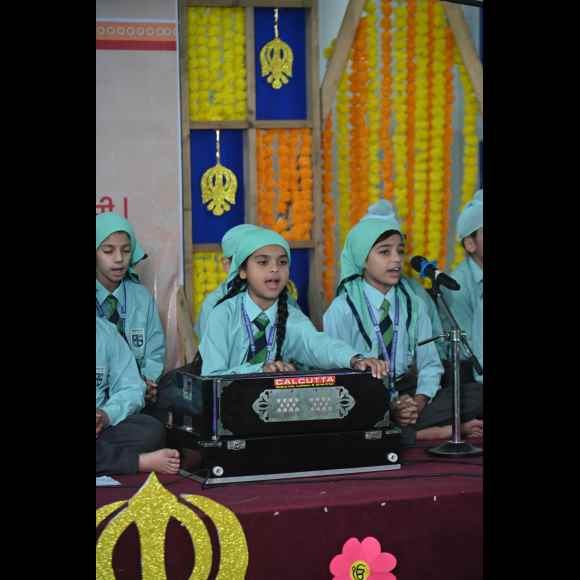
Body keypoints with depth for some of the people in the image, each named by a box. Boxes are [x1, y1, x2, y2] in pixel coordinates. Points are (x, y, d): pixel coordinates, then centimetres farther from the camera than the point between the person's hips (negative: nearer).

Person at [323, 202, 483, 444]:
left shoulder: (413, 305, 11)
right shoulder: (342, 311, -2)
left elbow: (429, 364, 10)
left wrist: (419, 402, -12)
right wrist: (388, 406, -19)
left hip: (407, 398, 3)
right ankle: (443, 431, -24)